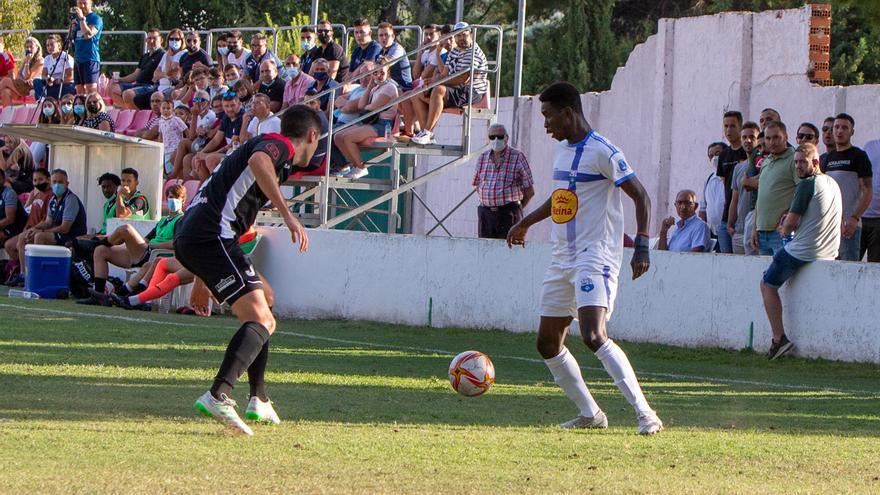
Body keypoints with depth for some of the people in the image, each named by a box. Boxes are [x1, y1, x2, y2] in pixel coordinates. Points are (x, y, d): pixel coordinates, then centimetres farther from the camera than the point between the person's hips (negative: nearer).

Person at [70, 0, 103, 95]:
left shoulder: (96, 18, -4)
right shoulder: (77, 19, 17)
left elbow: (88, 34, -19)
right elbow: (71, 39, 21)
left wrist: (82, 18, -19)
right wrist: (72, 28, 3)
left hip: (91, 60, -8)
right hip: (78, 59, 8)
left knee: (91, 90, -15)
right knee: (80, 92, 6)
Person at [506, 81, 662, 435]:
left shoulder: (602, 151, -13)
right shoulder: (562, 149, 14)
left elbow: (641, 197, -14)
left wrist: (641, 248, -23)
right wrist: (526, 223, 41)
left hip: (596, 258, -9)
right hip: (563, 259, 9)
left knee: (594, 336, -25)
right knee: (548, 343, 8)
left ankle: (645, 415, -22)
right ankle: (590, 414, 20)